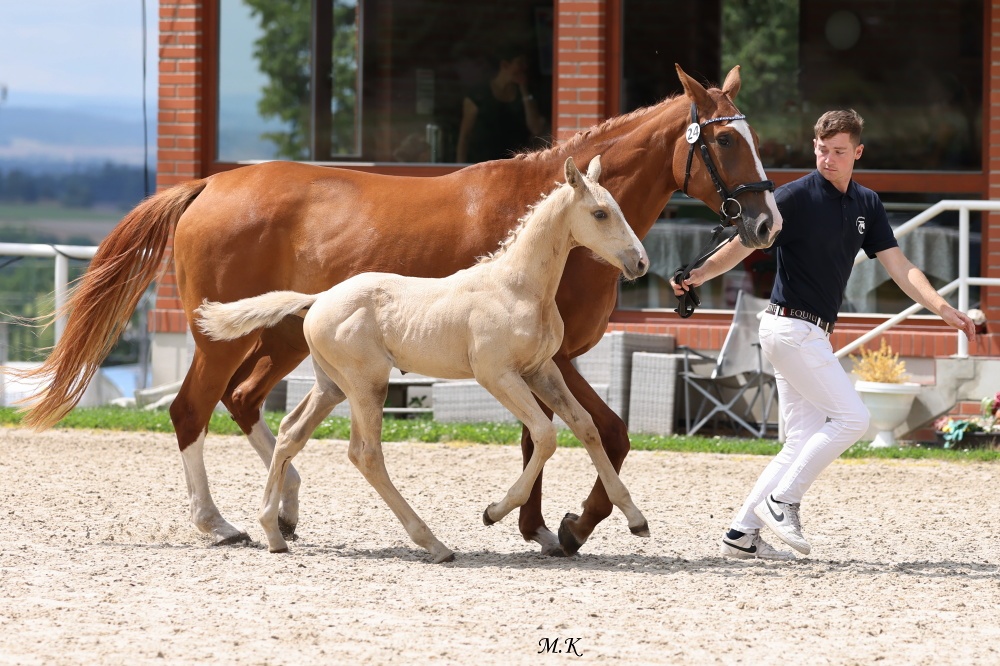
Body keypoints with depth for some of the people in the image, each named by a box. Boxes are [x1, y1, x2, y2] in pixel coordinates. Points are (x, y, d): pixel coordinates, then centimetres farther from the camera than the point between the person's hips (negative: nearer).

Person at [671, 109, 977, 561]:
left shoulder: (866, 204, 11)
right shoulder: (796, 197, -10)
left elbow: (899, 268, 9)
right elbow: (742, 245, -16)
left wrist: (941, 308, -4)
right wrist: (697, 277, -32)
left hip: (813, 335, 8)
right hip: (790, 328, -8)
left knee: (805, 441, 6)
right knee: (851, 418, -13)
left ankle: (741, 534, 7)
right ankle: (782, 501, -6)